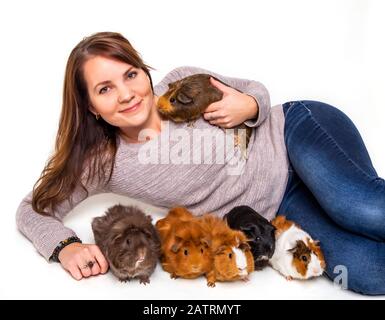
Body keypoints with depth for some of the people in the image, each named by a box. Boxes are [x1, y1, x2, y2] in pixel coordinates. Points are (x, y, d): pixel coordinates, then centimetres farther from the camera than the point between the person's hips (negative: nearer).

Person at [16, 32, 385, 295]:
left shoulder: (182, 82, -10)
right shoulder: (103, 163, -8)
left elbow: (255, 89, 6)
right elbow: (33, 210, -1)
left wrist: (249, 106, -18)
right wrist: (65, 246, -20)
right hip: (276, 209, 1)